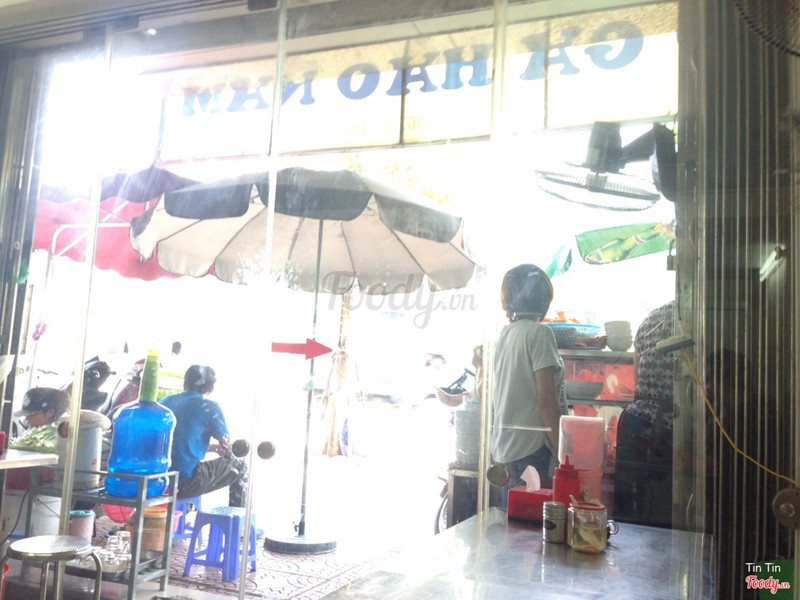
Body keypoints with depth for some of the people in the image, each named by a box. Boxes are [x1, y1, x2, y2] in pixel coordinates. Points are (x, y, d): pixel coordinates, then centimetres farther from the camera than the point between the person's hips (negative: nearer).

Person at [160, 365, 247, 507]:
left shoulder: (166, 401, 11)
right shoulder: (210, 407, -6)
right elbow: (226, 448, -4)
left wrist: (213, 447, 30)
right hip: (185, 484, -6)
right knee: (240, 466, 13)